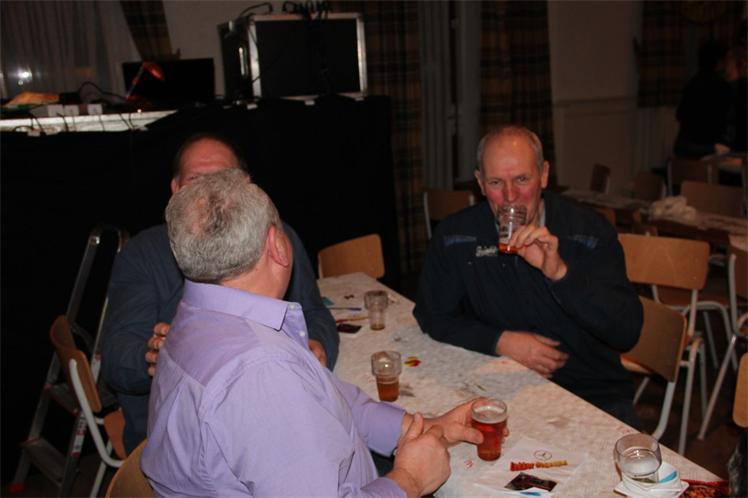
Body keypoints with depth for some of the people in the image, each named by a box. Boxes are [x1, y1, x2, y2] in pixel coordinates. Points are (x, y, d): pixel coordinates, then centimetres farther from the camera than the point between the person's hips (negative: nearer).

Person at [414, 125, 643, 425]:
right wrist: (500, 341, -12)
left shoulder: (590, 230, -7)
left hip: (592, 391, 0)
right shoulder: (455, 234, -4)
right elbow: (433, 315, 4)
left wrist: (560, 272, -28)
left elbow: (627, 333, -13)